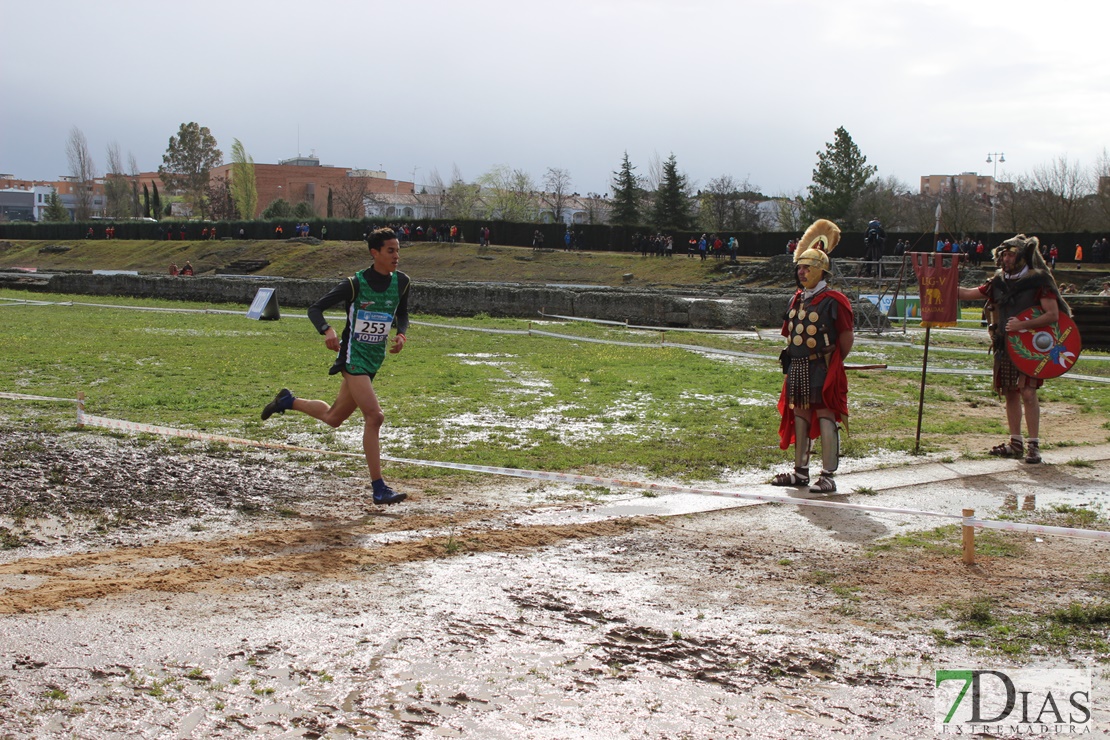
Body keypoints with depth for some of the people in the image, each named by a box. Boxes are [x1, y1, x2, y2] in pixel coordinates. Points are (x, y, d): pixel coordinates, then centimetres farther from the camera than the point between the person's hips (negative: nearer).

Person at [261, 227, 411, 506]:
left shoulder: (401, 281, 0)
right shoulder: (356, 283, -14)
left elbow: (403, 313, 18)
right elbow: (315, 308, -9)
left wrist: (401, 334, -3)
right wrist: (327, 330, -29)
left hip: (375, 359, 7)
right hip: (353, 355, -7)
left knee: (333, 418, 17)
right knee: (374, 416, -19)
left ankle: (288, 401, 44)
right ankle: (379, 489, -14)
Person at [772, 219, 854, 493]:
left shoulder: (834, 301, -11)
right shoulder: (797, 299, 12)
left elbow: (847, 338, -6)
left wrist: (833, 362, 4)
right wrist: (791, 358, 15)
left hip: (823, 368, -8)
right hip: (798, 368, 8)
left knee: (826, 419, -5)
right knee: (799, 417, 12)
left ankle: (828, 476, -2)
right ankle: (800, 471, 22)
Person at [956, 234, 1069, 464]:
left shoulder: (1039, 281, -8)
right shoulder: (999, 282, 10)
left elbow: (1053, 315, -15)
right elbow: (967, 294, 15)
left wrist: (1024, 324, -25)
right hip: (1005, 346, 6)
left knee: (1028, 393, -14)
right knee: (1010, 393, 10)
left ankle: (1033, 445, -9)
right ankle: (1016, 443, 19)